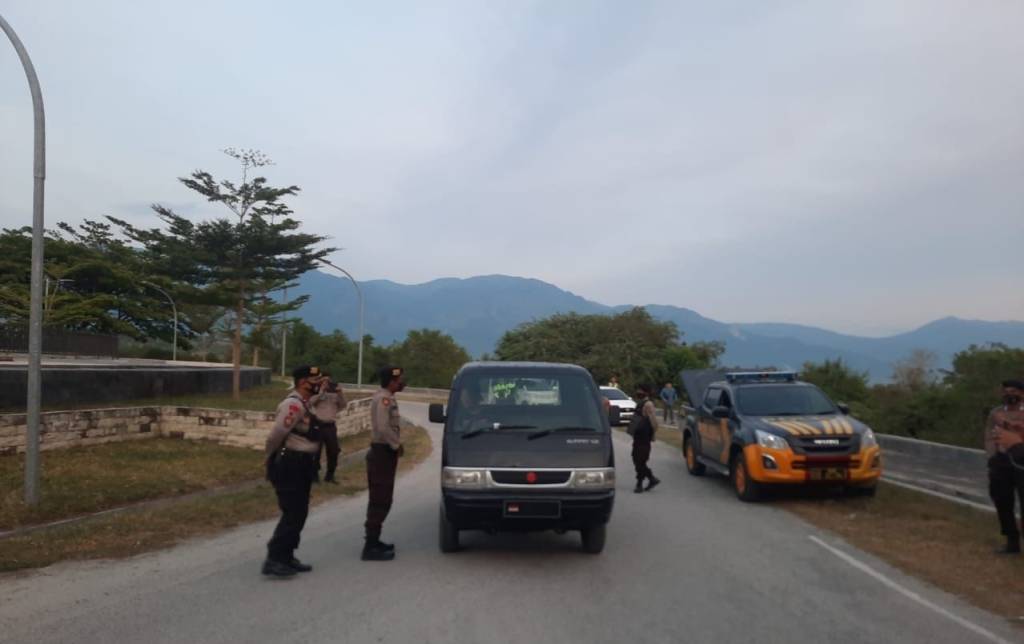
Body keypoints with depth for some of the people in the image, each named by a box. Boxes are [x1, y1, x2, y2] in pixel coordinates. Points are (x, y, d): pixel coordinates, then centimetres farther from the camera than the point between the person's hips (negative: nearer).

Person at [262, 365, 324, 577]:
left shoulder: (304, 404, 13)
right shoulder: (293, 405, -19)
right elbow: (274, 437, -20)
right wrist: (272, 461, -7)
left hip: (301, 466, 10)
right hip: (290, 466, -10)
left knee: (299, 514, 14)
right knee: (292, 514, -8)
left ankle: (286, 557, 23)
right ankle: (273, 560, -3)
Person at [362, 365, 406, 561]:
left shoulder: (387, 398, 15)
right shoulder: (384, 398, -17)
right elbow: (383, 428, -27)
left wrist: (396, 444, 6)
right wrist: (397, 445, -15)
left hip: (385, 453, 10)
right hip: (382, 453, -10)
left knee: (382, 500, 16)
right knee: (380, 501, -8)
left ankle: (373, 541, 24)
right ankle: (371, 547, -6)